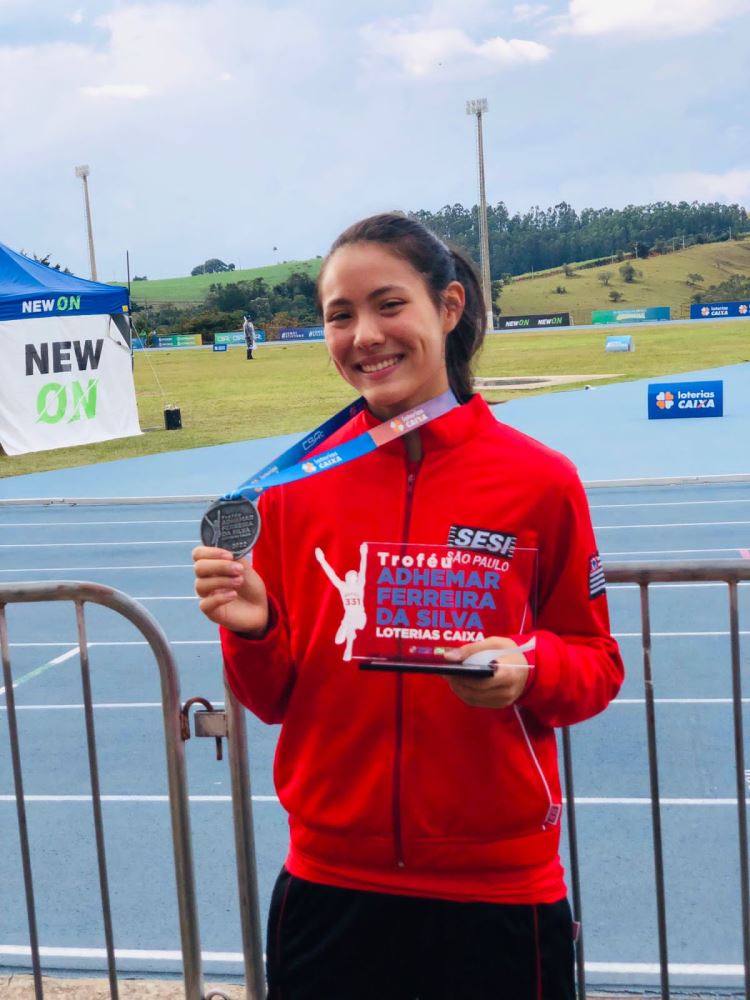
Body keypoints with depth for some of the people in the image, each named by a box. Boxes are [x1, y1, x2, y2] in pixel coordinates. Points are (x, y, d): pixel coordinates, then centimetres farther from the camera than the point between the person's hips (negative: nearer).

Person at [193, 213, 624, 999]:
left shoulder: (539, 480, -8)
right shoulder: (295, 489, -2)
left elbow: (597, 666, 2)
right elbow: (275, 699, 5)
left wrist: (529, 667, -18)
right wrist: (250, 631, -15)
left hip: (498, 890, -1)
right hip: (330, 885, 2)